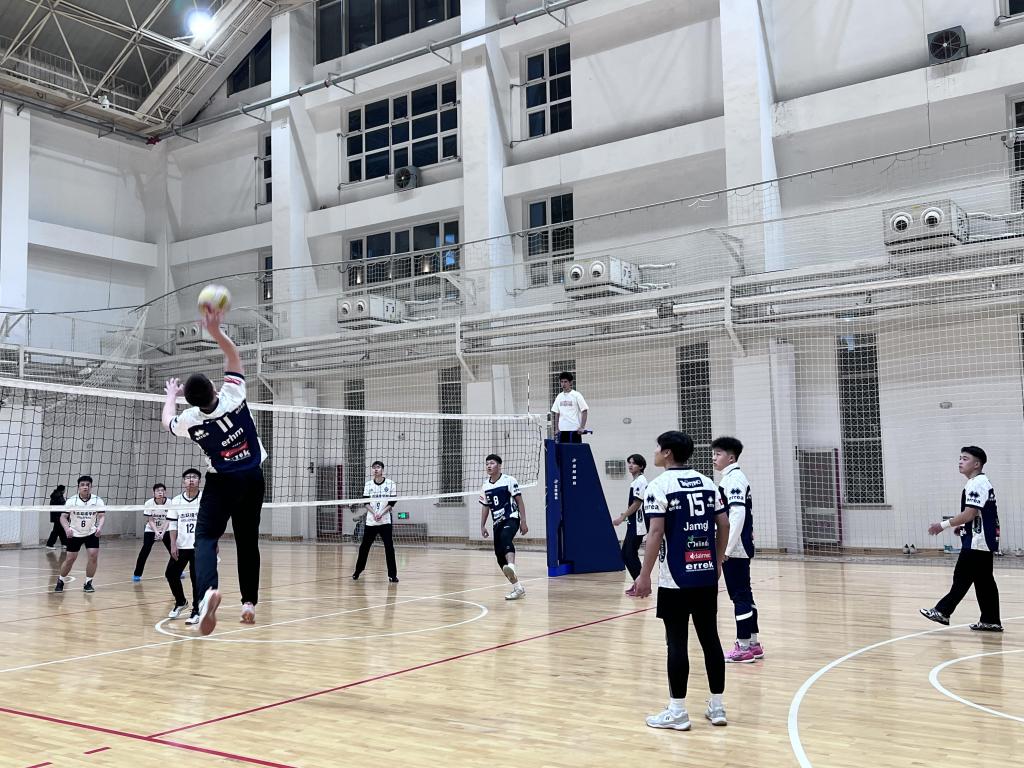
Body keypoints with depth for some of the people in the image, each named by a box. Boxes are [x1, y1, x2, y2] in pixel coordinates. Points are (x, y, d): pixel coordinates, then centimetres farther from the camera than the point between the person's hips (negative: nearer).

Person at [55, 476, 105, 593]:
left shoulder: (97, 500, -7)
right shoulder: (71, 501, -8)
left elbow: (101, 516, -10)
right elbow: (63, 517, -5)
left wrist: (99, 527, -29)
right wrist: (67, 528, -23)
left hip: (91, 533, 0)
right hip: (74, 534, 0)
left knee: (93, 556, -14)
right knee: (70, 559, 0)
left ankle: (88, 583, 3)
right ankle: (60, 581, 25)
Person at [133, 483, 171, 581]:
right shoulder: (149, 503, -19)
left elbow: (168, 521, -16)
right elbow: (150, 521, -14)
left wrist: (162, 533, -25)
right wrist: (156, 532, -27)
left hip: (165, 530, 1)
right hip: (150, 530, -1)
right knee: (145, 550, -13)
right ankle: (137, 574, -3)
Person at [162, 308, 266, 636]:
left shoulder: (189, 421, -12)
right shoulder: (232, 396, -15)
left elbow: (167, 421, 15)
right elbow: (234, 355, -1)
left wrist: (170, 395, 32)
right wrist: (215, 330, -8)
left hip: (222, 482, -2)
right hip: (253, 478, 3)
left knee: (206, 537, -7)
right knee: (248, 540, 11)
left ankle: (209, 589, -35)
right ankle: (249, 602, 10)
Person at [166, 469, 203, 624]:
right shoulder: (176, 501, 5)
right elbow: (172, 525, 6)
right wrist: (173, 544, -3)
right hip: (180, 546, 4)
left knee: (197, 579, -6)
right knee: (170, 573, 6)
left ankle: (196, 611, 5)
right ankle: (180, 602, 30)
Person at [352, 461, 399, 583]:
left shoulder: (390, 484, 0)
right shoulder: (368, 484, 7)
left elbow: (392, 503, -4)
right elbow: (366, 502, 1)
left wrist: (381, 513, -16)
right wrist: (374, 513, -15)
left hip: (385, 521, -2)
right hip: (370, 521, 2)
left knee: (389, 547, -9)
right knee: (364, 546, 7)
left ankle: (392, 574, -3)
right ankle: (358, 570, 24)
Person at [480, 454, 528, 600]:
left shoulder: (509, 480, -3)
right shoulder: (485, 487, 12)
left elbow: (519, 501, -4)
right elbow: (485, 507, 19)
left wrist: (523, 522, -9)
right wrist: (482, 526, 9)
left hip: (511, 519, -6)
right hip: (497, 523, 6)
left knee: (505, 538, -37)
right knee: (499, 555, 0)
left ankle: (511, 566, -59)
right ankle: (518, 588, 9)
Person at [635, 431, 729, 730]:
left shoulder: (660, 485, -8)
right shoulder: (707, 483, 10)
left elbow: (656, 532, -14)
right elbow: (724, 525, 11)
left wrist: (645, 575, -10)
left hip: (675, 580, -6)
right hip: (707, 576, 6)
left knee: (677, 643, 0)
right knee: (710, 639, 10)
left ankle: (677, 712, 5)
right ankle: (717, 706, 17)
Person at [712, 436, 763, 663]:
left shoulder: (734, 478, -14)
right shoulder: (732, 478, 16)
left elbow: (737, 514, -23)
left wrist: (726, 548, -24)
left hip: (734, 549, -10)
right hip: (739, 548, 10)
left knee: (740, 596, -4)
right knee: (744, 594, 13)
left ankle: (744, 648, 1)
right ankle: (753, 644, 20)